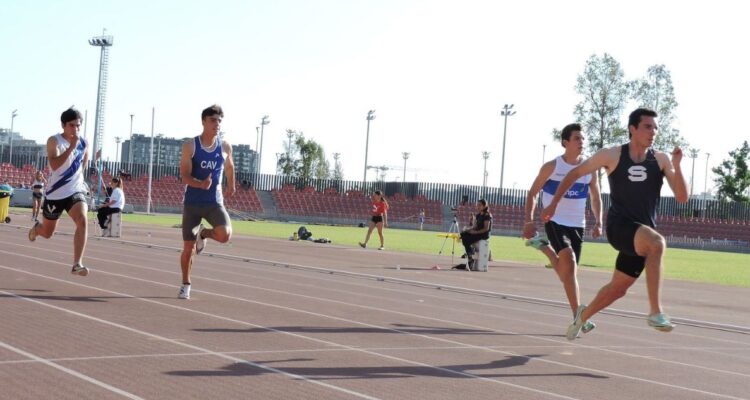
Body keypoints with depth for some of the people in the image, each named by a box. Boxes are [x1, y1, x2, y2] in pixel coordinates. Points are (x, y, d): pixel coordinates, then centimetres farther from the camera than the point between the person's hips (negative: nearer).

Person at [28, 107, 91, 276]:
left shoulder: (84, 144, 1)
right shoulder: (54, 141, -13)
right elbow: (54, 165, -29)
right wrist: (71, 147, -35)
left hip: (76, 191, 2)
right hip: (55, 193, -2)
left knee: (82, 221, -27)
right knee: (47, 233, 15)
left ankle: (77, 264, -27)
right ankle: (37, 227, 54)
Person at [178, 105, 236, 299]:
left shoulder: (225, 147, 0)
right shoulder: (190, 145, -8)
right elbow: (184, 176, -15)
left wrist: (230, 186, 32)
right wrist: (200, 184, -33)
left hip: (214, 202, 1)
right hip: (192, 203, -1)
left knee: (225, 235, -24)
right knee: (188, 247, 3)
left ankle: (204, 233, 12)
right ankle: (185, 285, 25)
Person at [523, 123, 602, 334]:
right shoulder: (551, 167, -6)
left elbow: (596, 198, 14)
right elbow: (532, 193, 1)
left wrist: (598, 223, 0)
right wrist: (529, 219, -11)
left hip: (577, 225, 4)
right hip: (555, 221, -4)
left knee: (568, 272, 8)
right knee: (569, 261, -25)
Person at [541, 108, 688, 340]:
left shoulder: (661, 160, 3)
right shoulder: (612, 156, -3)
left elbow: (682, 198, -2)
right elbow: (575, 173, 10)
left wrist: (676, 166, -16)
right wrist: (554, 203, 10)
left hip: (642, 236, 5)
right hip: (619, 225, -4)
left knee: (618, 289, 14)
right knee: (657, 242, -35)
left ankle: (583, 315, 42)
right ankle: (655, 312, -34)